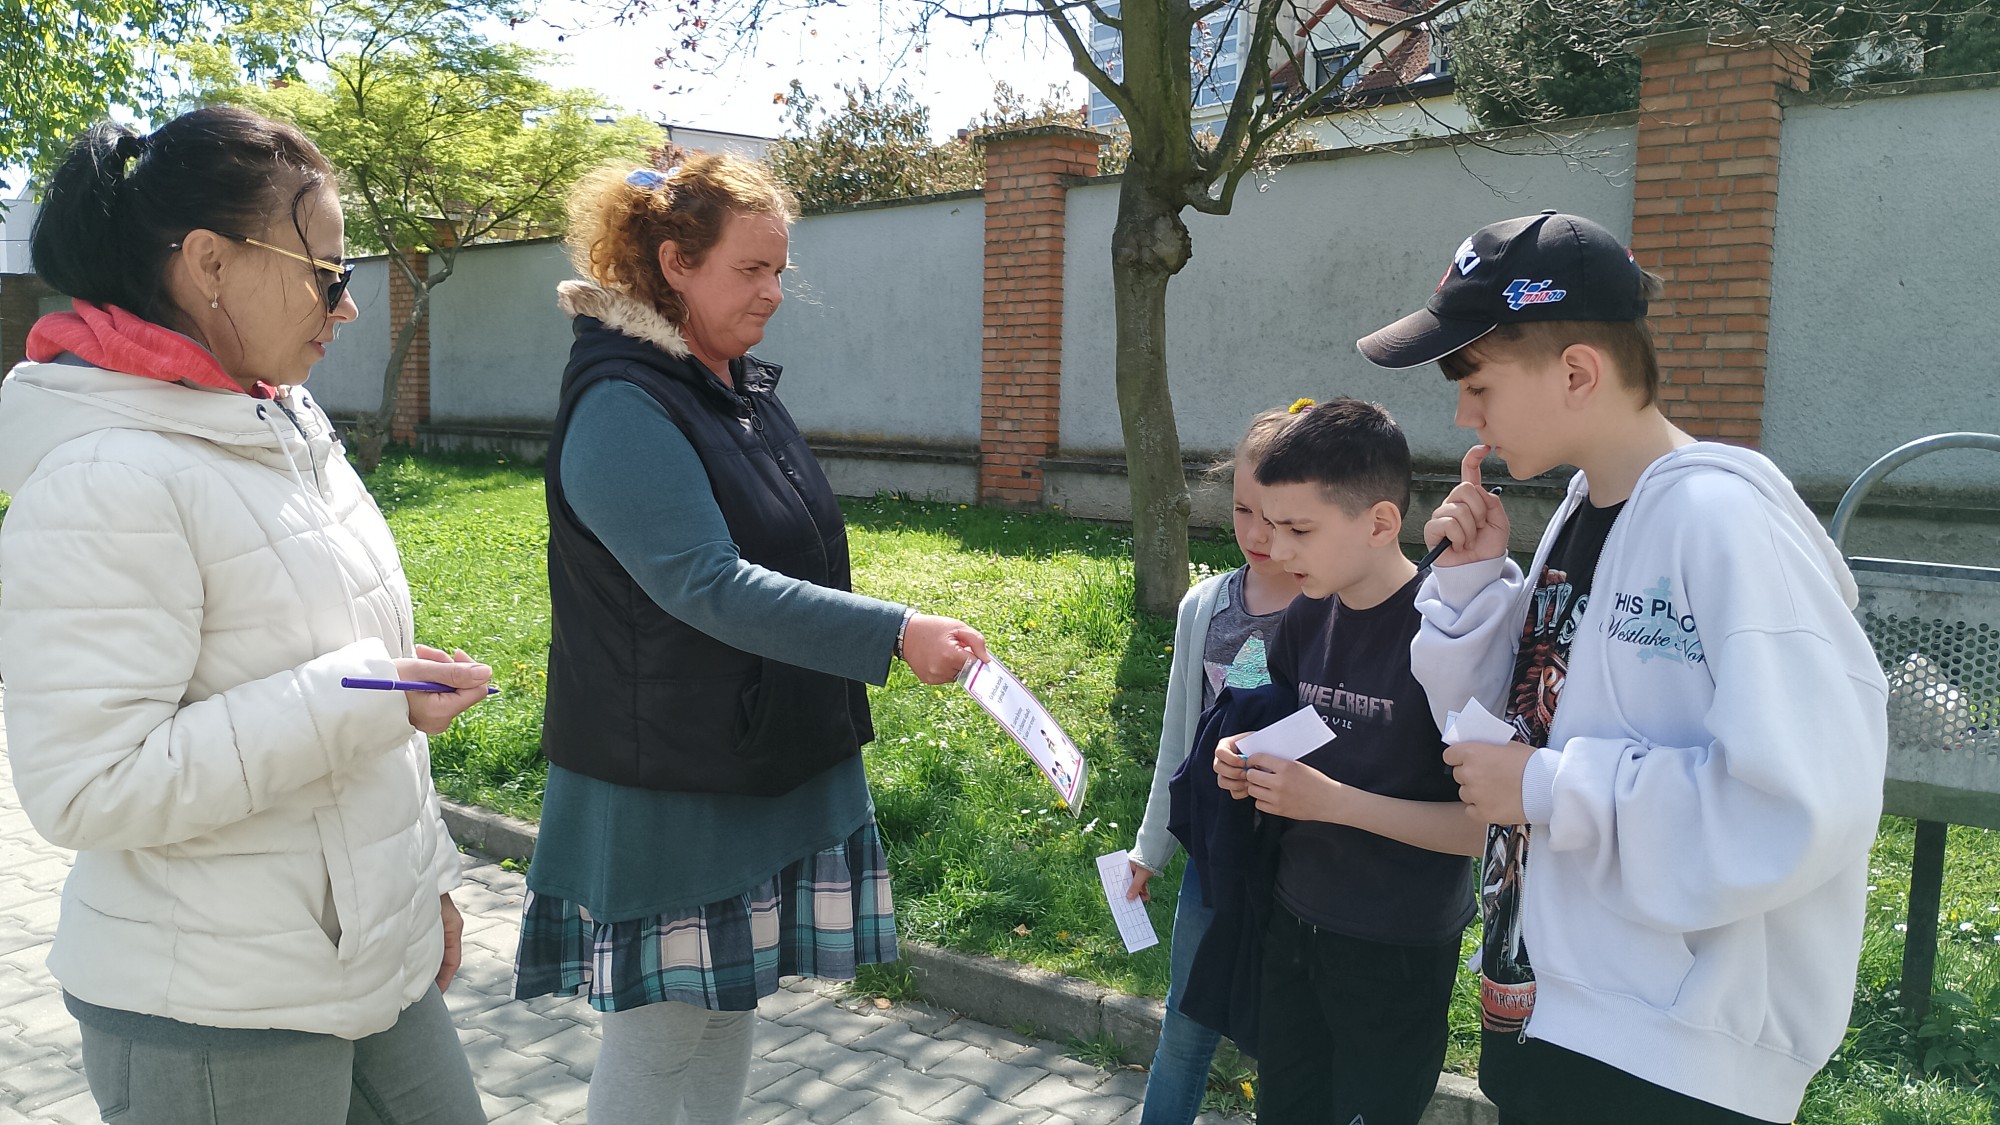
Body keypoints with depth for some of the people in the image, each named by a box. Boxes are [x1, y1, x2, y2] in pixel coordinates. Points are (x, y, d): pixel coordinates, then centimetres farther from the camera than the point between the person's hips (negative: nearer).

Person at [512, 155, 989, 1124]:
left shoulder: (742, 387, 9)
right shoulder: (621, 408, -18)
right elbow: (709, 587, -27)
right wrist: (894, 635, -32)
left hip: (773, 767, 8)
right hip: (669, 782, -8)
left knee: (734, 998, 19)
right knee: (658, 1028, 5)